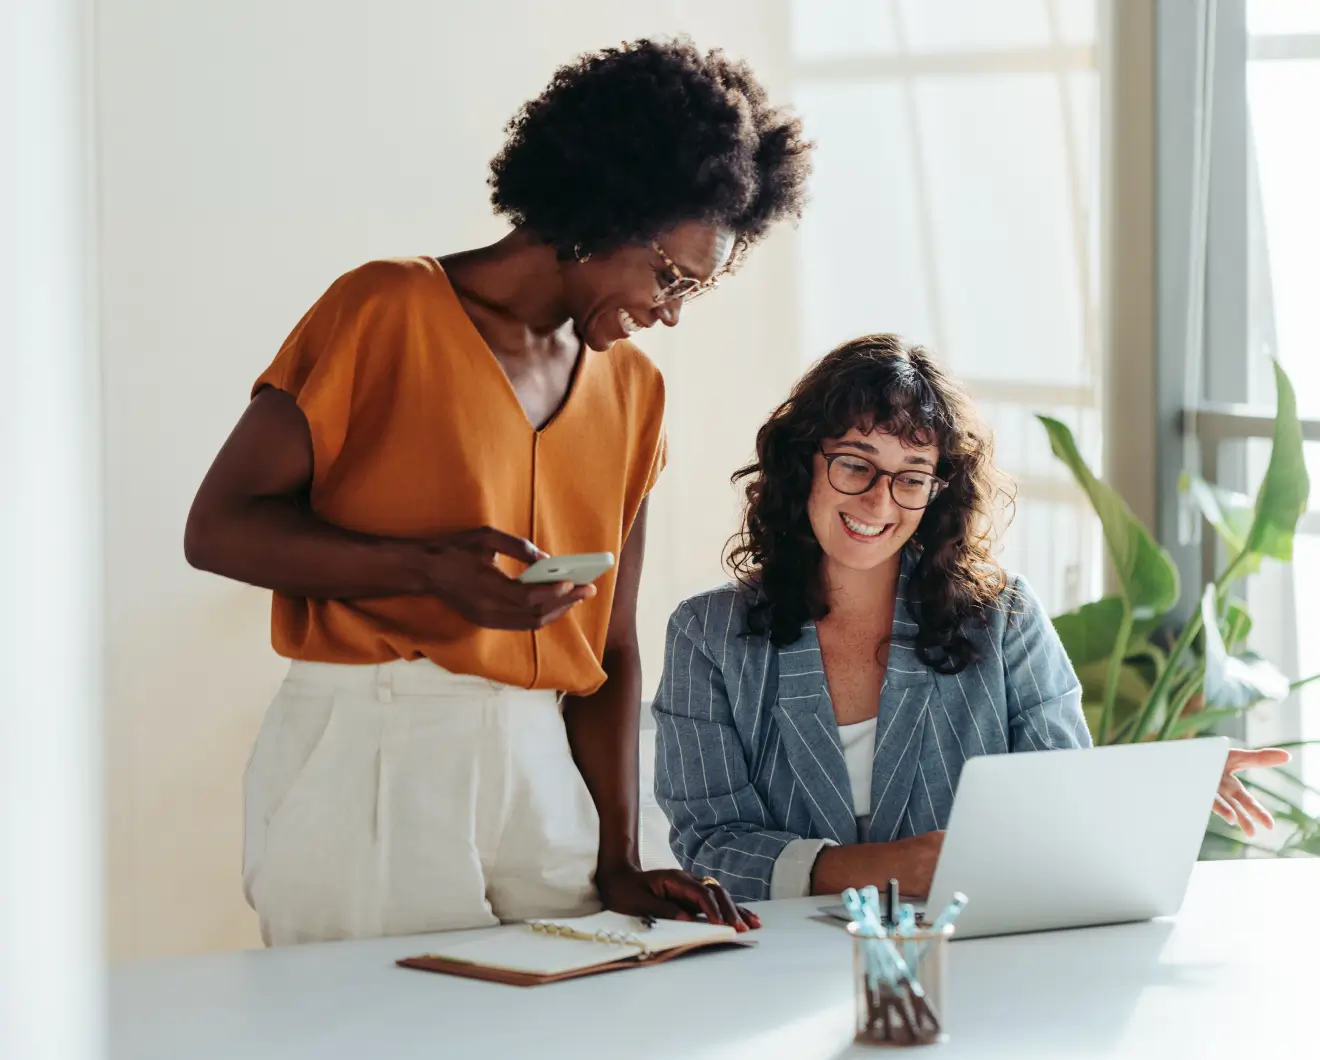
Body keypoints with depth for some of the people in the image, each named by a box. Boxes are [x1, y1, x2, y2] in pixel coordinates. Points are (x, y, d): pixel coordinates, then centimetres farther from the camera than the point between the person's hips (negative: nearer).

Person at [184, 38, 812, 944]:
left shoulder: (634, 391, 13)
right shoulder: (388, 313, -3)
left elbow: (610, 648, 12)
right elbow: (220, 528, -6)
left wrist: (617, 863, 2)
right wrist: (430, 570, -19)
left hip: (540, 766, 5)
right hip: (368, 760, -5)